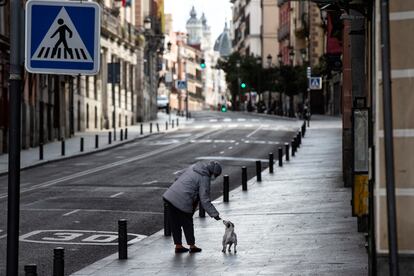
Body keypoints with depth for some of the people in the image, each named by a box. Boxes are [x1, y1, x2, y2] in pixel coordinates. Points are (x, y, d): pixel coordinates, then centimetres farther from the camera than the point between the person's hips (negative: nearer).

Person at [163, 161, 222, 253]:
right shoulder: (205, 179, -9)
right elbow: (204, 200, -11)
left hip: (169, 196, 7)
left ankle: (178, 246, 24)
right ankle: (192, 246, 21)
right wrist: (214, 214, -7)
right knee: (187, 224, 10)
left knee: (175, 224, 15)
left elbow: (179, 174, 24)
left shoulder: (193, 167, 13)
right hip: (182, 202, -7)